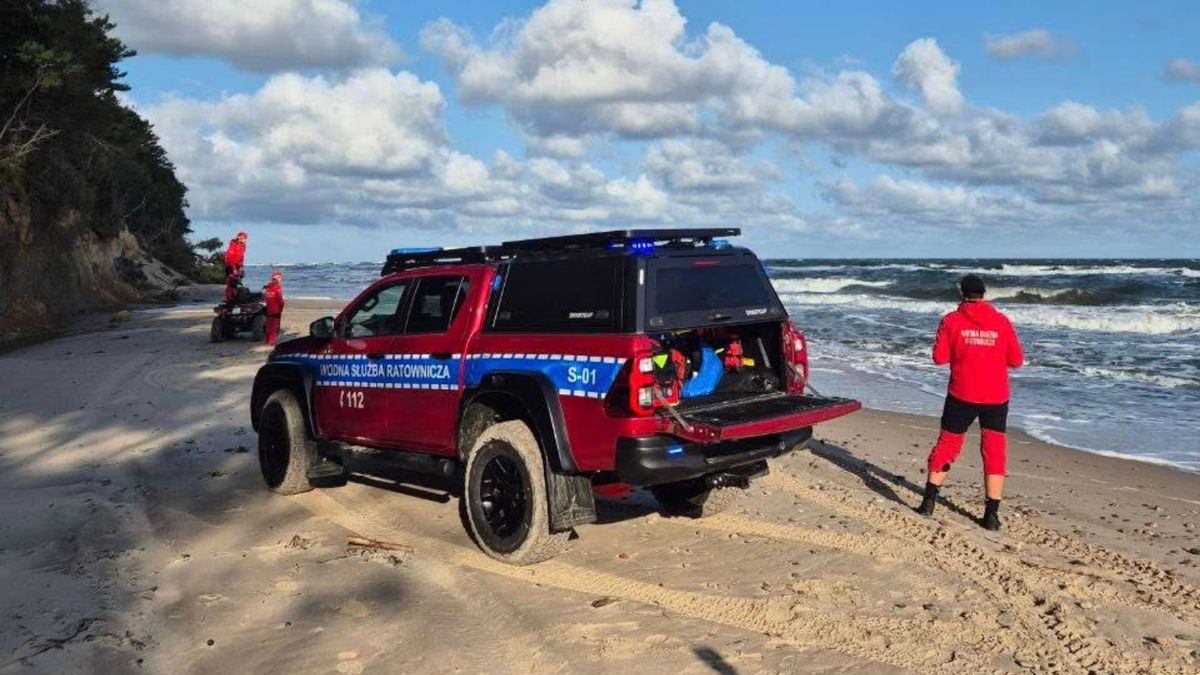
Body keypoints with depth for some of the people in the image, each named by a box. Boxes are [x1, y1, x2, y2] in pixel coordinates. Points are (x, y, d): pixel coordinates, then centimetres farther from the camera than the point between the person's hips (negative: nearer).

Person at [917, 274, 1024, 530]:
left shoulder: (951, 320, -4)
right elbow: (1016, 360, 4)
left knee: (947, 445, 13)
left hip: (962, 395, -1)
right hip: (996, 397, 1)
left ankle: (929, 502, 16)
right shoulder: (1002, 321, 1)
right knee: (995, 453, 8)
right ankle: (992, 514, 6)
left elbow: (939, 357, -4)